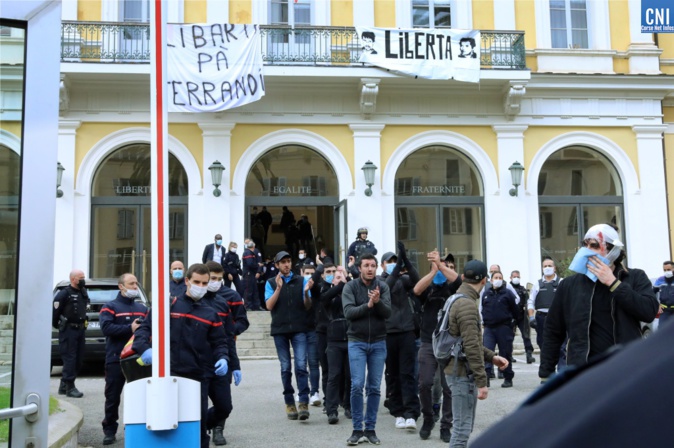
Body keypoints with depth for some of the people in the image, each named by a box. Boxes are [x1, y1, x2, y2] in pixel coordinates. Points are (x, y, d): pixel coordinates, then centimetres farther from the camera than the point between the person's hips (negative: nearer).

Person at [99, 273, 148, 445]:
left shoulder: (142, 308, 17)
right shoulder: (110, 307, 2)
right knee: (113, 397, 1)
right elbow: (106, 327, -15)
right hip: (116, 359, -4)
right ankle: (109, 430, 11)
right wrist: (130, 328, -21)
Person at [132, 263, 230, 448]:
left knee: (199, 421, 8)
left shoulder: (210, 315, 11)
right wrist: (145, 348, -20)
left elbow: (219, 342, 11)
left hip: (200, 376, 2)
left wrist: (223, 359, -10)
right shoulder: (168, 305, 3)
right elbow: (144, 328, 0)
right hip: (170, 374, -2)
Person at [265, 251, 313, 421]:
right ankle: (289, 402, 13)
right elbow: (269, 305, -4)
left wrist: (306, 292, -16)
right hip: (280, 330, 1)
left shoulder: (301, 281, 7)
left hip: (299, 328, -1)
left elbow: (307, 306, 3)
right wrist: (278, 288, -16)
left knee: (301, 365, -11)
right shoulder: (271, 283, 7)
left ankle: (303, 402, -13)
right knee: (285, 368, 5)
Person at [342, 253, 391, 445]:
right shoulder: (350, 287, -3)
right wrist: (368, 305, -23)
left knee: (375, 388, 5)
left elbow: (388, 313, -9)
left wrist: (378, 301, -27)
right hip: (357, 342, -2)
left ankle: (370, 429, 14)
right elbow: (348, 312, -14)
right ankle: (357, 429, 3)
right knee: (357, 385, -8)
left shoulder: (383, 287, 0)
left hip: (378, 342, 2)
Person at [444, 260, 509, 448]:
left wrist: (491, 356, 15)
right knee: (462, 428, -6)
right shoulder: (467, 304, -18)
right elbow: (471, 347, -22)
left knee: (464, 426, 16)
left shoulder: (458, 300, 13)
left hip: (460, 370, 10)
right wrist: (482, 381, -20)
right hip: (463, 373, -10)